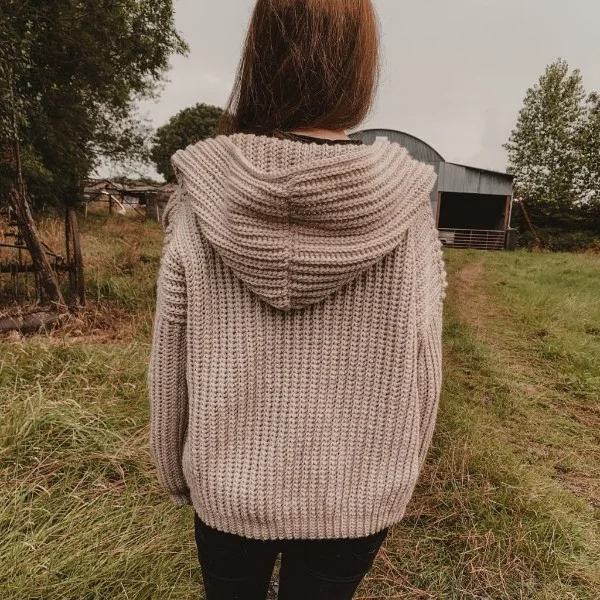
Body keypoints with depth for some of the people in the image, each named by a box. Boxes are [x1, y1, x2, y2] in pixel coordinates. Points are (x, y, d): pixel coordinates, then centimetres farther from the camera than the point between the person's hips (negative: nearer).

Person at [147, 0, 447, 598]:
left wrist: (173, 470, 9)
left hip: (229, 489, 1)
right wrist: (398, 475, 9)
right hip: (355, 498, 0)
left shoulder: (201, 203, -17)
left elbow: (170, 362, -9)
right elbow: (419, 372, -10)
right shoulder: (404, 209, -17)